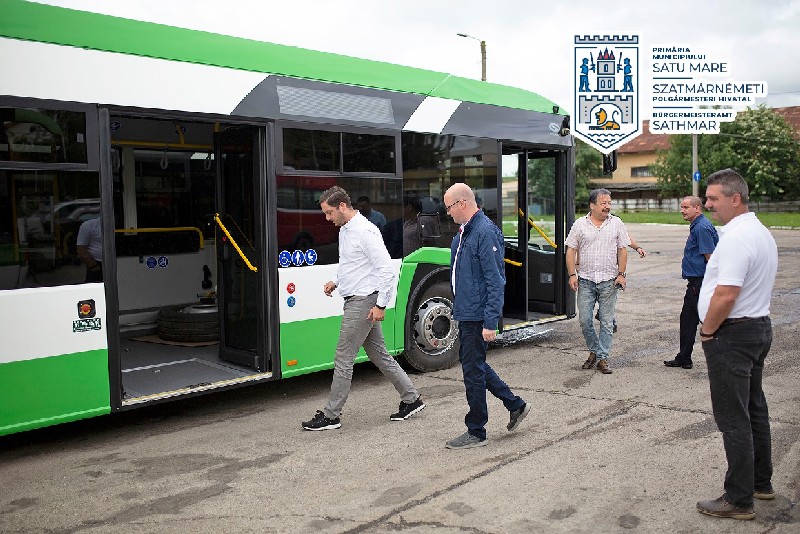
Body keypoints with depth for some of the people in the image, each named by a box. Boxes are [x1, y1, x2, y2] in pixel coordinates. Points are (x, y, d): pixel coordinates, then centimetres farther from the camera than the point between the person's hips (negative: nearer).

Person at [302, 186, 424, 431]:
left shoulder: (365, 231, -17)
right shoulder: (344, 230, 14)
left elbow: (387, 269, -20)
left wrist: (381, 304, -19)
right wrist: (336, 282, 10)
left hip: (364, 301, -10)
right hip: (354, 300, 10)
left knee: (343, 359, -3)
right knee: (379, 355, 14)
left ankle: (330, 416, 7)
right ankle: (411, 398, 24)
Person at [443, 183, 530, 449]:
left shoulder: (485, 232, -19)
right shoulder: (463, 231, 12)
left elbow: (496, 281, -22)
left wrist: (490, 323, -24)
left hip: (477, 315, -10)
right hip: (466, 312, 10)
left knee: (473, 370, 0)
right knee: (473, 364, 19)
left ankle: (476, 432, 14)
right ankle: (515, 405, 32)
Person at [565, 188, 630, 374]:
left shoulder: (616, 224, 5)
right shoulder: (580, 224, 3)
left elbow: (622, 251, 6)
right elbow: (571, 251, 3)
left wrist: (621, 274, -2)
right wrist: (572, 274, -5)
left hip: (609, 281, 0)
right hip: (585, 280, 0)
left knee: (607, 321, 2)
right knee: (584, 319, 0)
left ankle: (602, 358, 9)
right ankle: (594, 351, 22)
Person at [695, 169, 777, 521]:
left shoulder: (736, 238, -21)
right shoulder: (761, 232, 12)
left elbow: (725, 295, -28)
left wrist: (707, 331, -13)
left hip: (732, 335, -11)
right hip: (760, 327, 11)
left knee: (734, 419, -3)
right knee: (755, 410, 19)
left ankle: (739, 500, 4)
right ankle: (761, 482, 32)